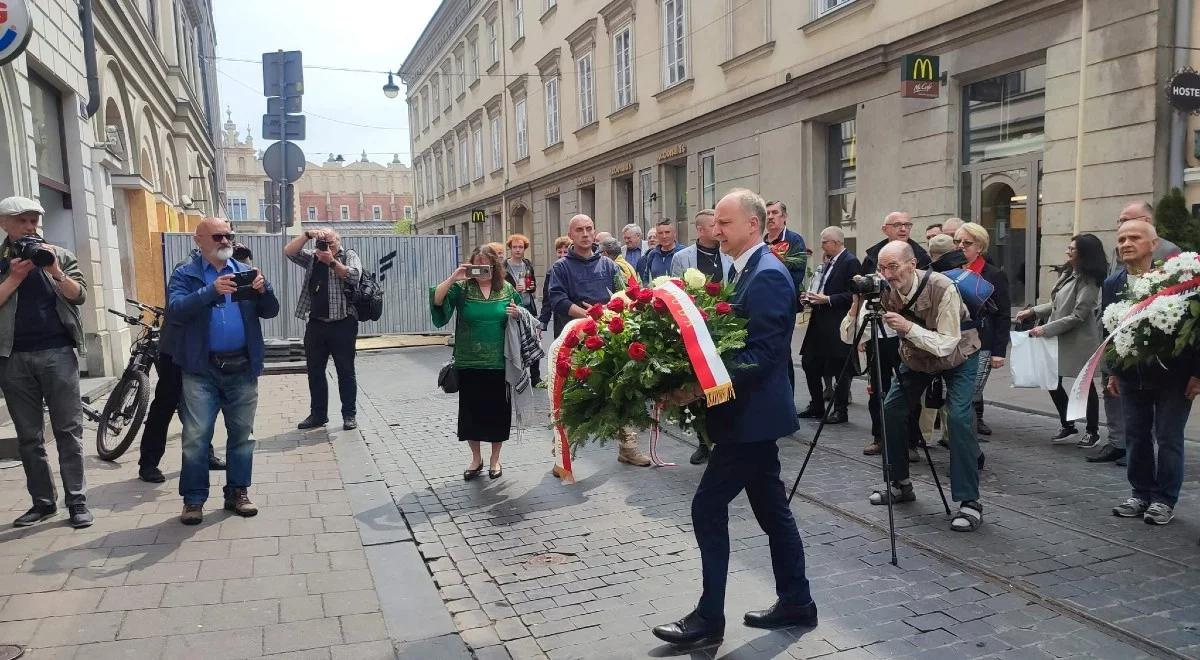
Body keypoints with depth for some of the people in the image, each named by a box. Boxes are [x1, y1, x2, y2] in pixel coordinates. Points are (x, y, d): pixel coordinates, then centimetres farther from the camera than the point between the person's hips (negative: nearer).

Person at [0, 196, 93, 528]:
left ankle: (76, 500, 0)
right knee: (28, 436, 6)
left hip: (58, 352, -1)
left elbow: (79, 295, -1)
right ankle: (42, 501, 14)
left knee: (68, 429, -2)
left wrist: (55, 272, -15)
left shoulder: (58, 255, 9)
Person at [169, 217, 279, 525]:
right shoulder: (185, 275, 2)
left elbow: (270, 311, 4)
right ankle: (193, 499, 10)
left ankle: (237, 492, 20)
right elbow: (175, 309, -15)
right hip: (202, 370, -3)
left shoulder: (246, 272, 11)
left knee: (242, 433, 9)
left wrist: (263, 290, -17)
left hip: (242, 368, 3)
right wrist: (212, 291, -28)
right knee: (196, 437, -1)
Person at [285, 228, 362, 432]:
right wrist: (307, 234, -8)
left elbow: (354, 276, -12)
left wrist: (331, 261, -16)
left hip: (342, 323, -4)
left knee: (345, 371, 1)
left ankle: (349, 414, 9)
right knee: (315, 371, 9)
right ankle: (318, 414, 19)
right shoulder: (312, 257, 15)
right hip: (315, 323, 4)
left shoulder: (348, 256, 5)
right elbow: (289, 251, 2)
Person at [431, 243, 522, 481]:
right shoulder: (462, 288, -1)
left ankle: (495, 459, 27)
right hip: (469, 363, 0)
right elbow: (436, 301, -15)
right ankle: (476, 459, 27)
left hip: (500, 363, 1)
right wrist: (452, 278, -23)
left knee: (498, 410, 8)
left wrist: (518, 314, -7)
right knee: (471, 410, 8)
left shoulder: (508, 290, 5)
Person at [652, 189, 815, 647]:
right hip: (752, 412, 10)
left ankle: (709, 618, 7)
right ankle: (796, 602, 29)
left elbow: (763, 353, -24)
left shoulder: (768, 275, -18)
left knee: (708, 507, -5)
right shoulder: (744, 269, 13)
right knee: (770, 507, 16)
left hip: (752, 414, -10)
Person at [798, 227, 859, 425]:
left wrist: (827, 299, -19)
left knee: (839, 368, 0)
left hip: (838, 325, -9)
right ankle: (816, 407, 22)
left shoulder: (850, 262, -11)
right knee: (809, 364, 10)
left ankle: (840, 410, 12)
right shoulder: (828, 262, 15)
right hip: (820, 323, 9)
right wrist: (813, 297, 7)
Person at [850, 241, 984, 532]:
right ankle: (901, 484, 17)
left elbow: (946, 344, -33)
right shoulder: (883, 291, -18)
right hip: (916, 358, 5)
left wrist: (908, 327, -44)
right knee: (891, 410, -2)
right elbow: (848, 336, -19)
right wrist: (857, 303, -35)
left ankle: (970, 502, -12)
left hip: (957, 357, -5)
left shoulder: (942, 288, -31)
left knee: (958, 418, -21)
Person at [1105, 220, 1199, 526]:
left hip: (1172, 375, -4)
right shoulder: (1112, 285, 3)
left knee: (1168, 438, 4)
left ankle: (1164, 499, 16)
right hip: (1132, 376, 5)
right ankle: (1141, 494, 24)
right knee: (1136, 437, 11)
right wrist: (1113, 371, 11)